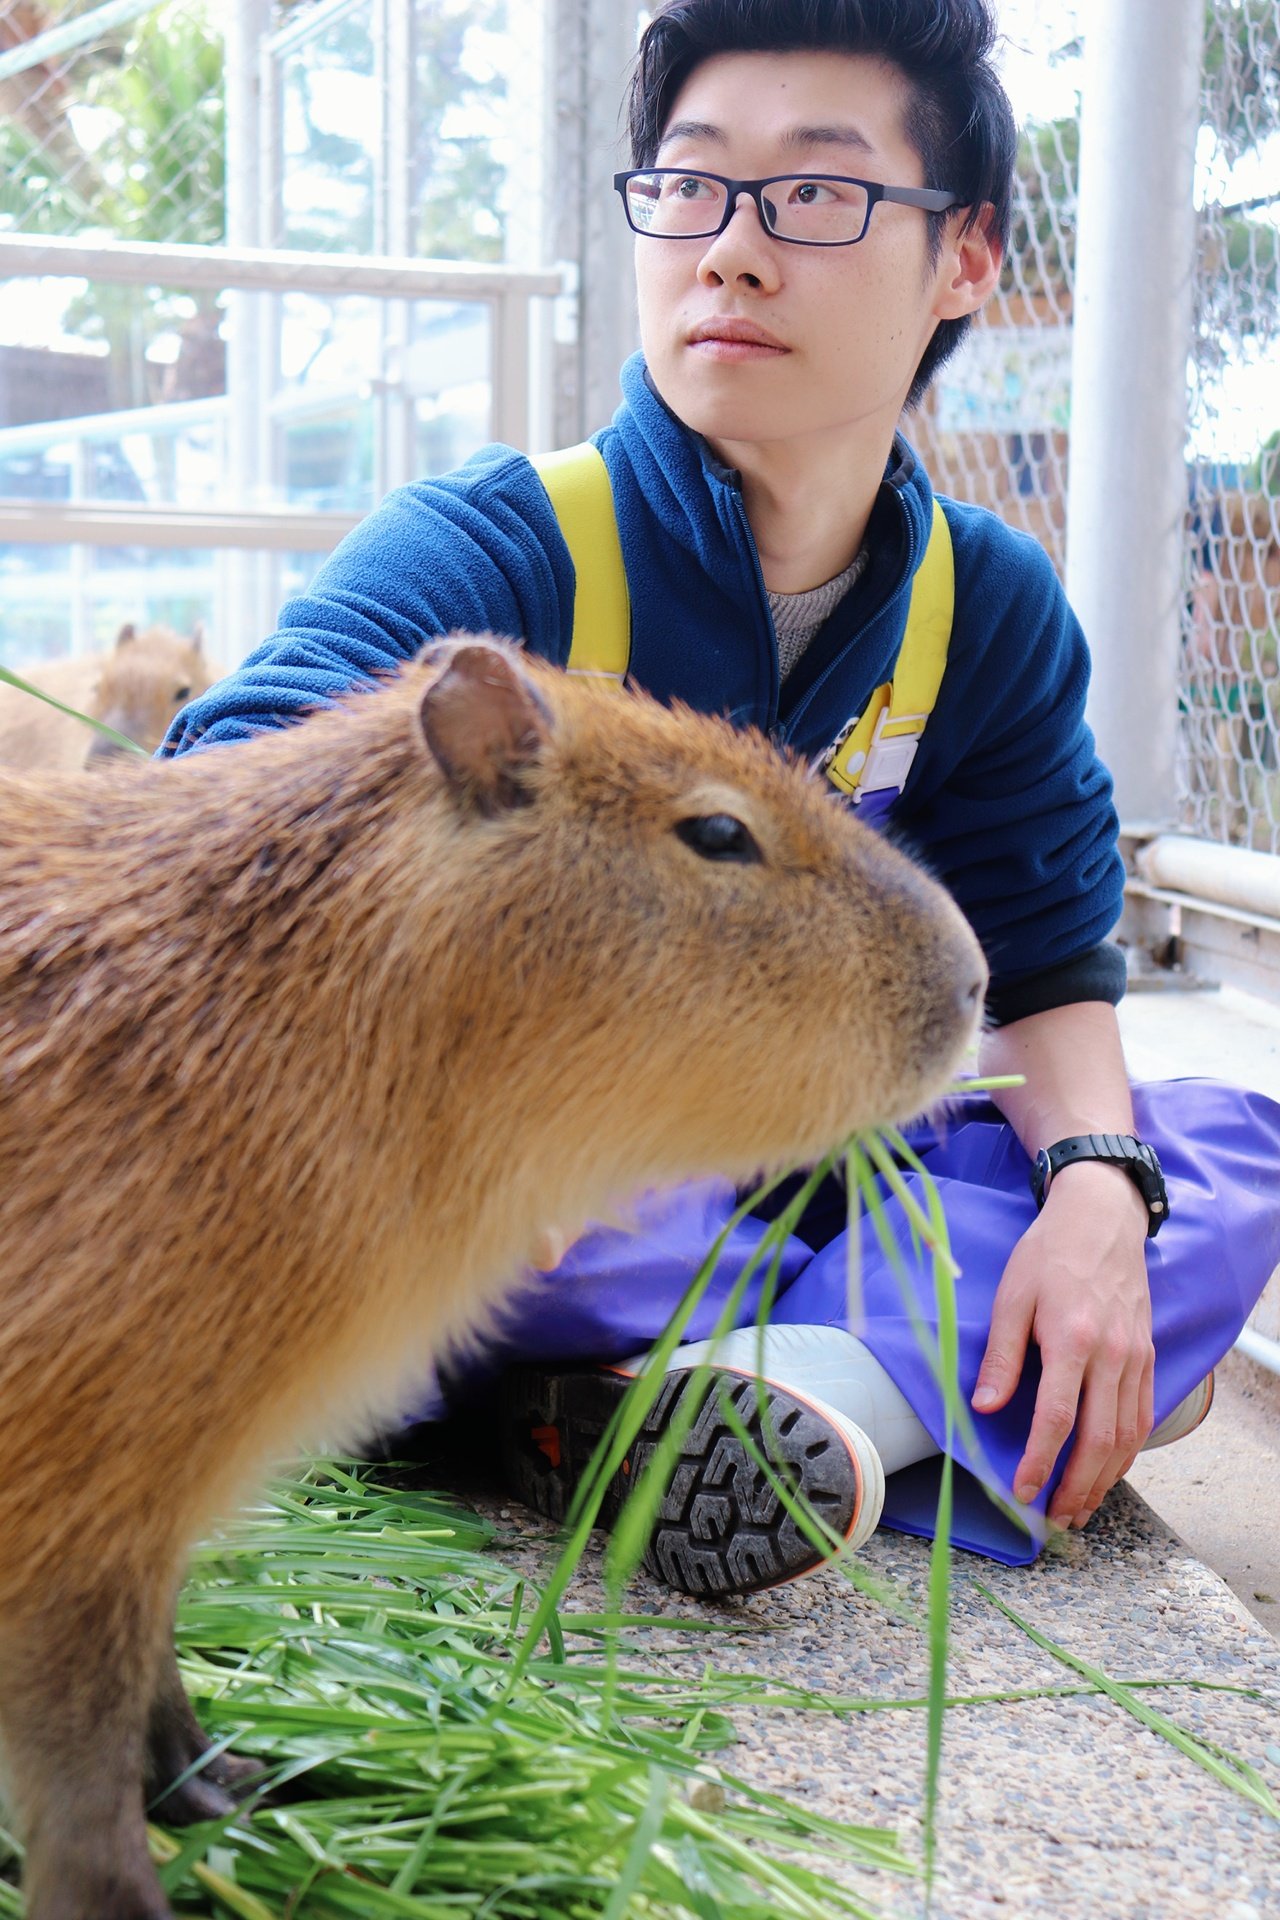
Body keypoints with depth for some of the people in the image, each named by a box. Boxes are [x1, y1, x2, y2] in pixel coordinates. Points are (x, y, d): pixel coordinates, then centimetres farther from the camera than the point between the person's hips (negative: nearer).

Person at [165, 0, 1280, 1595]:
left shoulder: (995, 609, -2)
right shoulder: (482, 553, -18)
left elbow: (1040, 953, 1)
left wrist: (1095, 1181, -21)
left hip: (803, 1168, 4)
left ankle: (807, 1384, -34)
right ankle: (922, 1367, -21)